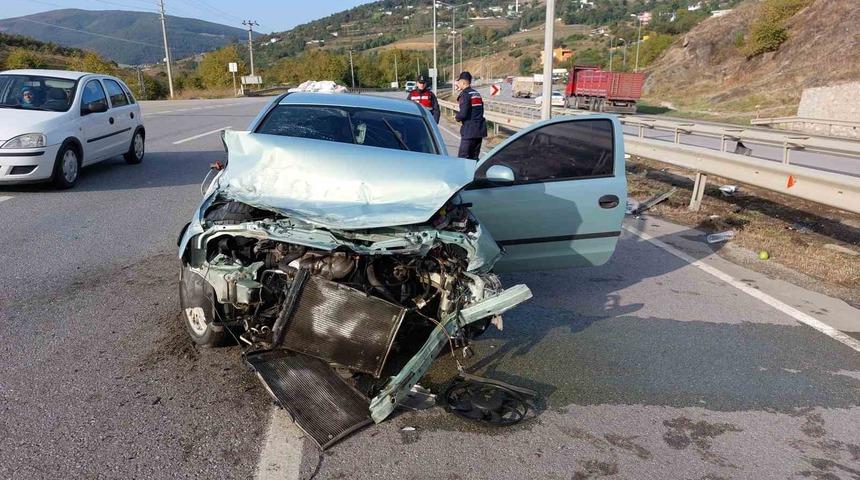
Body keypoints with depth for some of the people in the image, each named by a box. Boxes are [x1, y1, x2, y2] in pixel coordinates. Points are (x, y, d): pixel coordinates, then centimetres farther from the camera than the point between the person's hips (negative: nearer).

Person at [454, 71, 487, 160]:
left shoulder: (465, 94, -11)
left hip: (469, 130, -8)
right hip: (480, 129, 8)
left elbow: (463, 114, -20)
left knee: (463, 157, -5)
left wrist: (457, 117, 2)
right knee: (475, 157, 13)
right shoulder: (477, 93, 15)